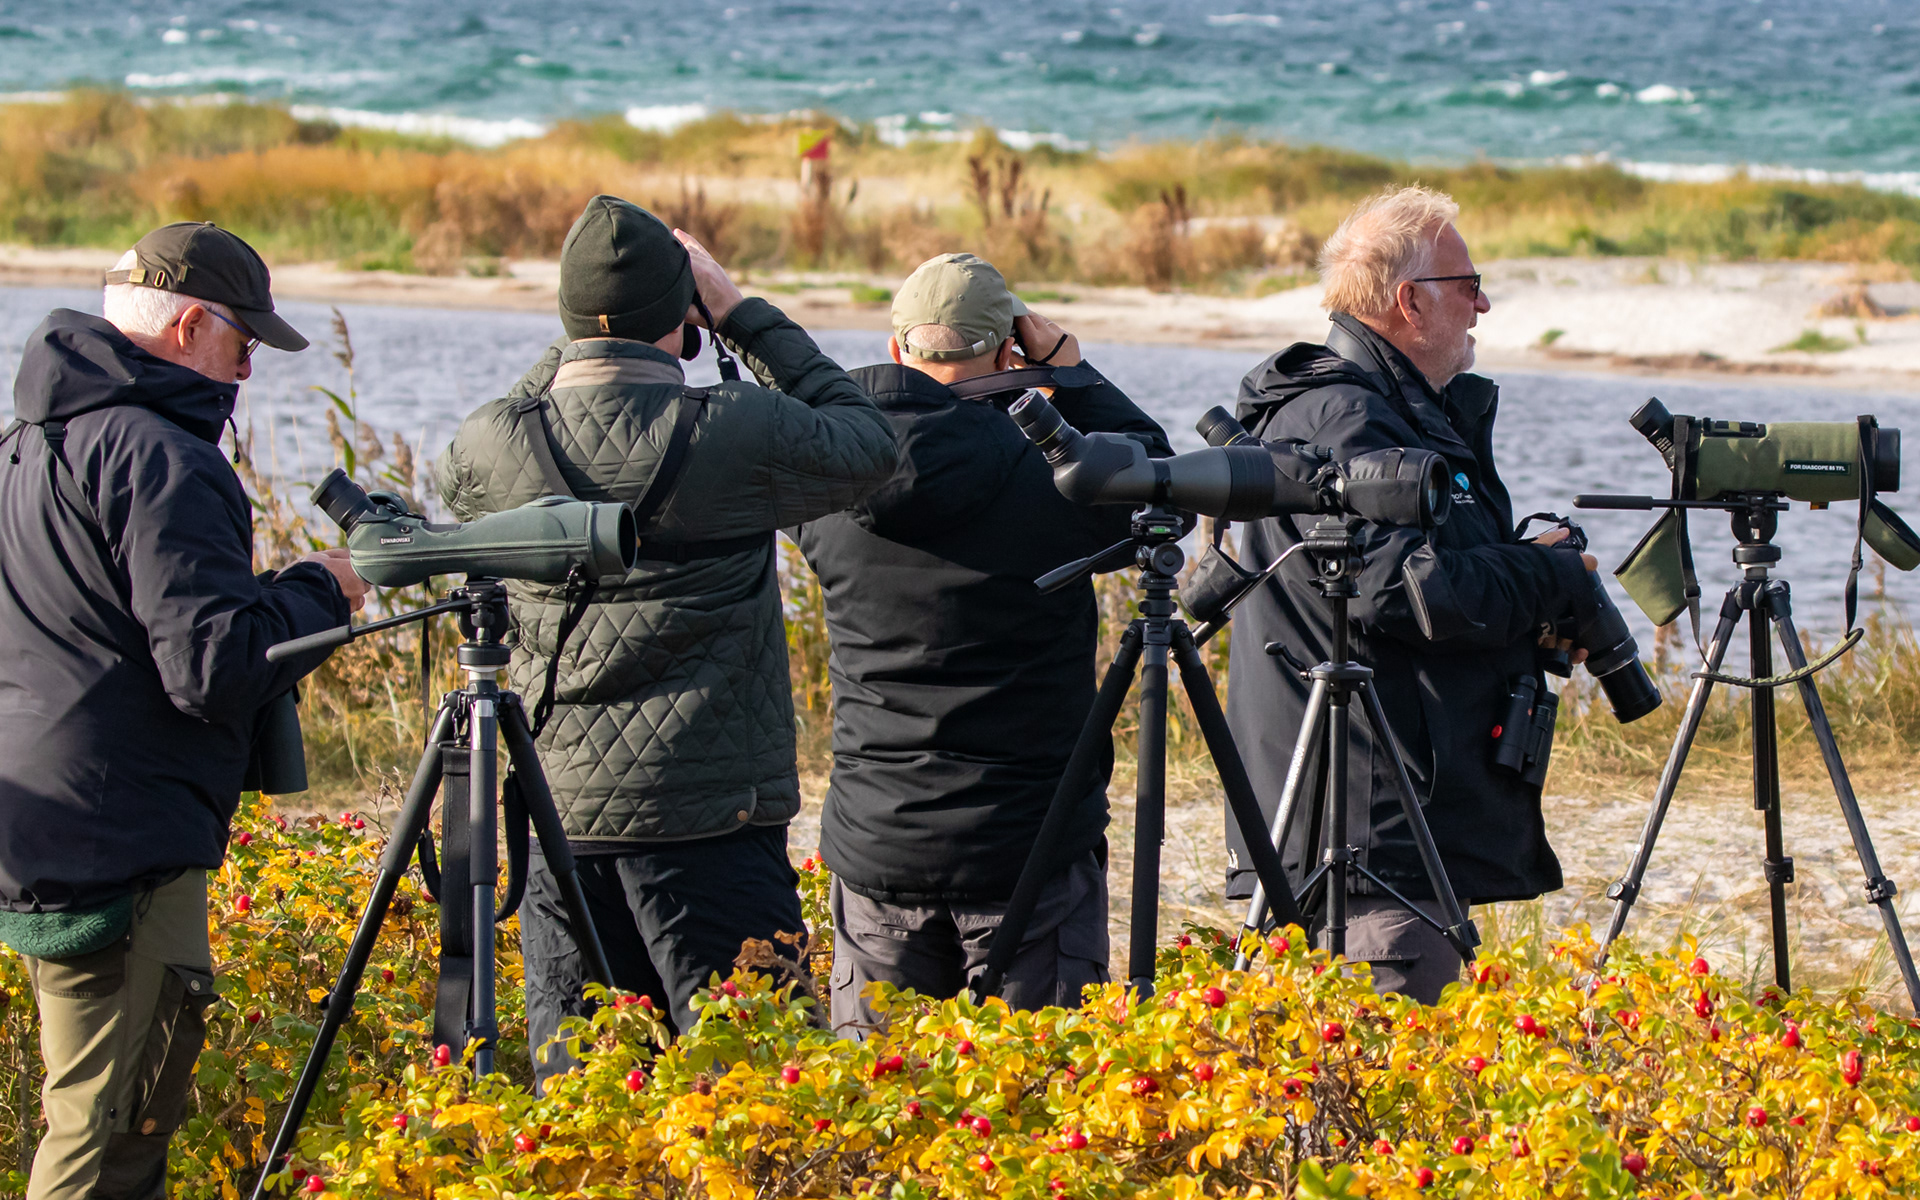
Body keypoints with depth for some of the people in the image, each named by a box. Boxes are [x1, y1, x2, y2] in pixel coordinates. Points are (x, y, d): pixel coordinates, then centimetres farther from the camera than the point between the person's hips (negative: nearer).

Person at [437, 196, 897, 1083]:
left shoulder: (493, 448, -3)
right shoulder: (732, 434, -12)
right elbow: (864, 445, 7)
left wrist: (567, 354, 19)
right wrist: (744, 316, 10)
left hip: (558, 814, 4)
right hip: (710, 813, -4)